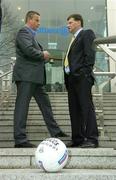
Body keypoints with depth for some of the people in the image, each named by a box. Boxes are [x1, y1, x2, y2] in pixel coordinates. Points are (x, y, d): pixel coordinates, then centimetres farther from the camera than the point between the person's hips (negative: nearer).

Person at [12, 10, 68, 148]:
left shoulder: (31, 34, 25)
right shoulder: (23, 32, -7)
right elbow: (28, 50, -22)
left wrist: (44, 57, 9)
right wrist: (43, 55, -7)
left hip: (35, 76, 11)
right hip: (26, 75, -11)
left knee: (45, 103, 13)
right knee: (22, 105, -9)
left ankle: (55, 131, 21)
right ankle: (20, 139, -8)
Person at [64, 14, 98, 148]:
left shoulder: (87, 34, 3)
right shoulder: (74, 39, 26)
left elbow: (90, 54, -10)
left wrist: (85, 72, -18)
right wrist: (67, 78, 11)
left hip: (81, 77, -9)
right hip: (71, 78, 9)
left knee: (86, 106, -11)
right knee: (74, 109, 6)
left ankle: (91, 139, -10)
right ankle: (77, 139, 10)